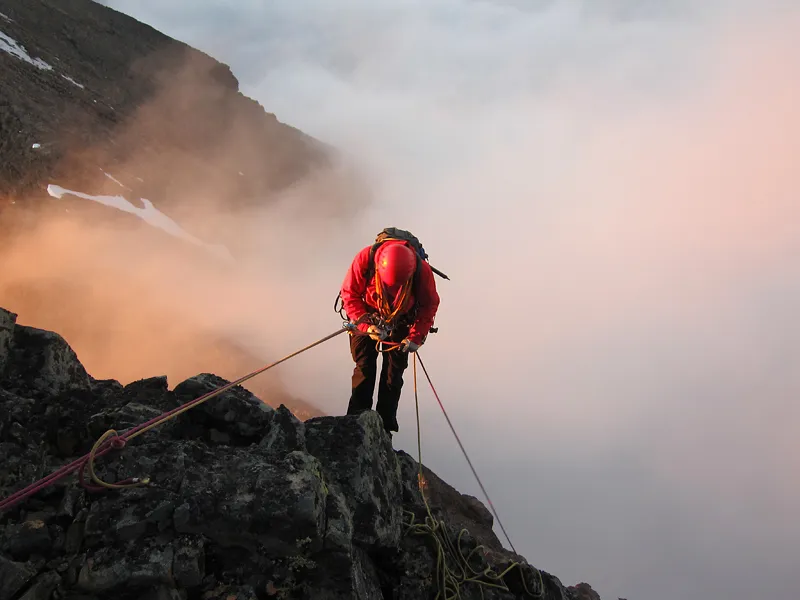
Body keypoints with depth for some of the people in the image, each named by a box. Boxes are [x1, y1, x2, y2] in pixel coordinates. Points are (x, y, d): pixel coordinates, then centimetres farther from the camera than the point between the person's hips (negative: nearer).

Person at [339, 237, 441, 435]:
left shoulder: (422, 271, -31)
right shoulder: (365, 260, -34)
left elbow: (429, 305, -14)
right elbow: (350, 295, -20)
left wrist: (416, 337, -23)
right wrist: (367, 326, -29)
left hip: (400, 322, 1)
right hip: (367, 317, -1)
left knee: (394, 372, -3)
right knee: (365, 367, -9)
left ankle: (384, 428, 1)